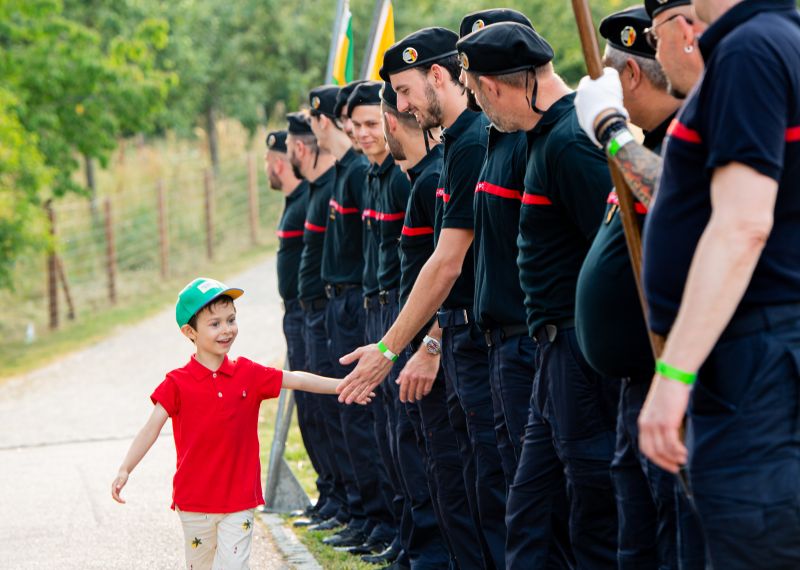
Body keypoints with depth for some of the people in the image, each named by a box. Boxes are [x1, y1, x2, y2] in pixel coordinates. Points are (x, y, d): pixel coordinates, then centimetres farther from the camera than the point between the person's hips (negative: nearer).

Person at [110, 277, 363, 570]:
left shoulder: (248, 374, 0)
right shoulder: (178, 384, -7)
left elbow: (295, 380, 1)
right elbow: (151, 428, -10)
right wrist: (124, 470, -19)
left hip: (240, 499, 1)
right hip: (195, 499, -1)